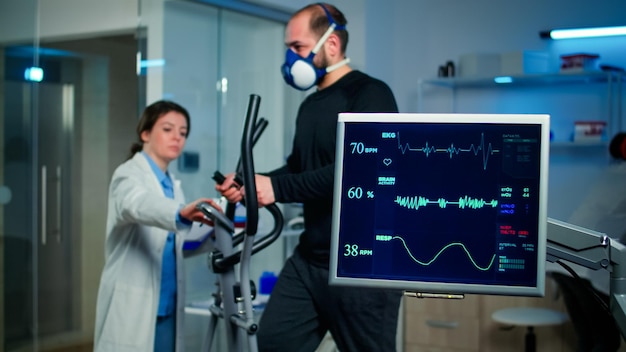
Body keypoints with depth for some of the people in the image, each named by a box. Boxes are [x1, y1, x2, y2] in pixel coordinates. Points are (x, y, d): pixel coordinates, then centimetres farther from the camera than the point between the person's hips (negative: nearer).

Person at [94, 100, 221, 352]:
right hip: (132, 309, -7)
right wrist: (181, 214, -51)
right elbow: (140, 204, -34)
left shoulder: (173, 185, 17)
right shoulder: (129, 175, -9)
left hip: (167, 308, 7)